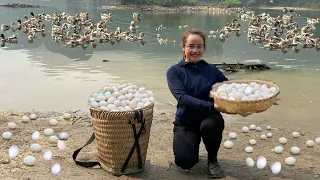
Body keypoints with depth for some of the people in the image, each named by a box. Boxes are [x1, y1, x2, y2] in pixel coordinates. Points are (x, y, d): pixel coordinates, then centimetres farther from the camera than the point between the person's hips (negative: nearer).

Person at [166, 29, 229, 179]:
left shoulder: (212, 70, 2)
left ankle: (213, 160, -4)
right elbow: (182, 97, -19)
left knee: (210, 125, -35)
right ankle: (192, 143, 15)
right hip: (185, 122, -1)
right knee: (185, 162, -23)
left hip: (209, 118, 1)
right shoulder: (174, 71, -5)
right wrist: (211, 106, -33)